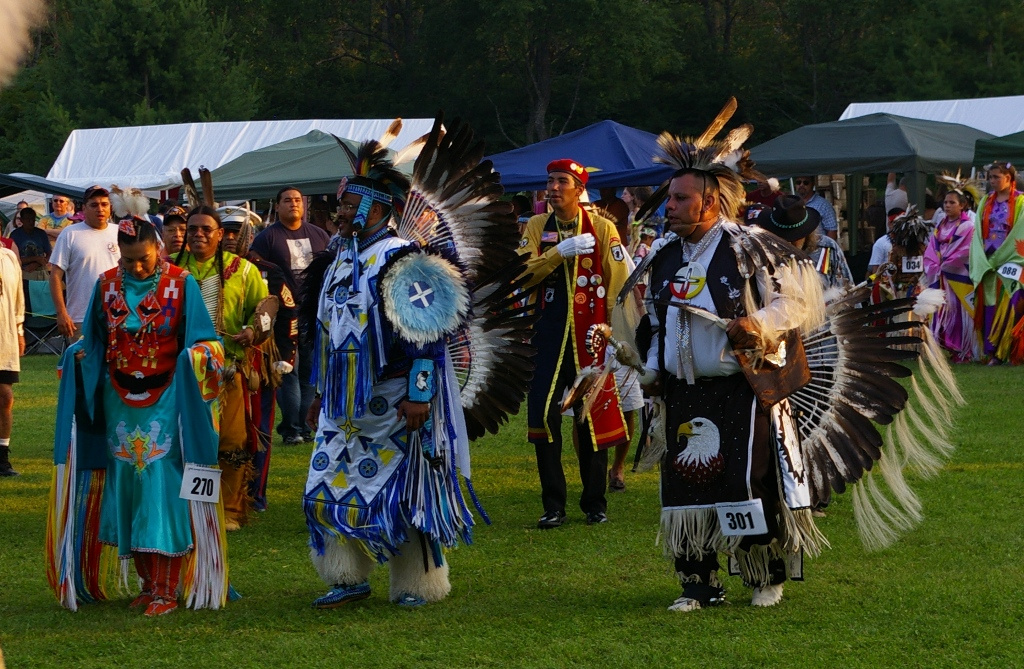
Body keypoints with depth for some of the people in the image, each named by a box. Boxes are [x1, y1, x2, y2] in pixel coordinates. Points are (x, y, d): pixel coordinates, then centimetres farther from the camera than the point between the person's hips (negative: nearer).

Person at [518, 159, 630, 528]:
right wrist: (562, 251, -19)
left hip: (590, 336, -1)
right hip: (549, 335, 1)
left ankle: (595, 503, 15)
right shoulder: (537, 227, 6)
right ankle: (553, 506, 1)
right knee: (543, 416, -6)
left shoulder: (602, 228, 0)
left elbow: (617, 283, -1)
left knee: (593, 420, 3)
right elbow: (523, 274, -7)